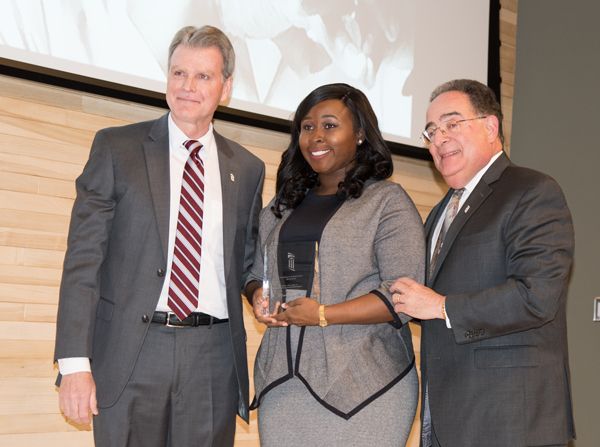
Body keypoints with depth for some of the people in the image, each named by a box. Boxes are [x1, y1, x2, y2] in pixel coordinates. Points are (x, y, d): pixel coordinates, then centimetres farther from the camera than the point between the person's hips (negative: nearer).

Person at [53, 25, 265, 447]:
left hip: (212, 361, 2)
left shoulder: (248, 169, 11)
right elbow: (83, 258, -3)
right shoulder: (115, 148, 2)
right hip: (129, 352, -2)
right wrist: (75, 361, -10)